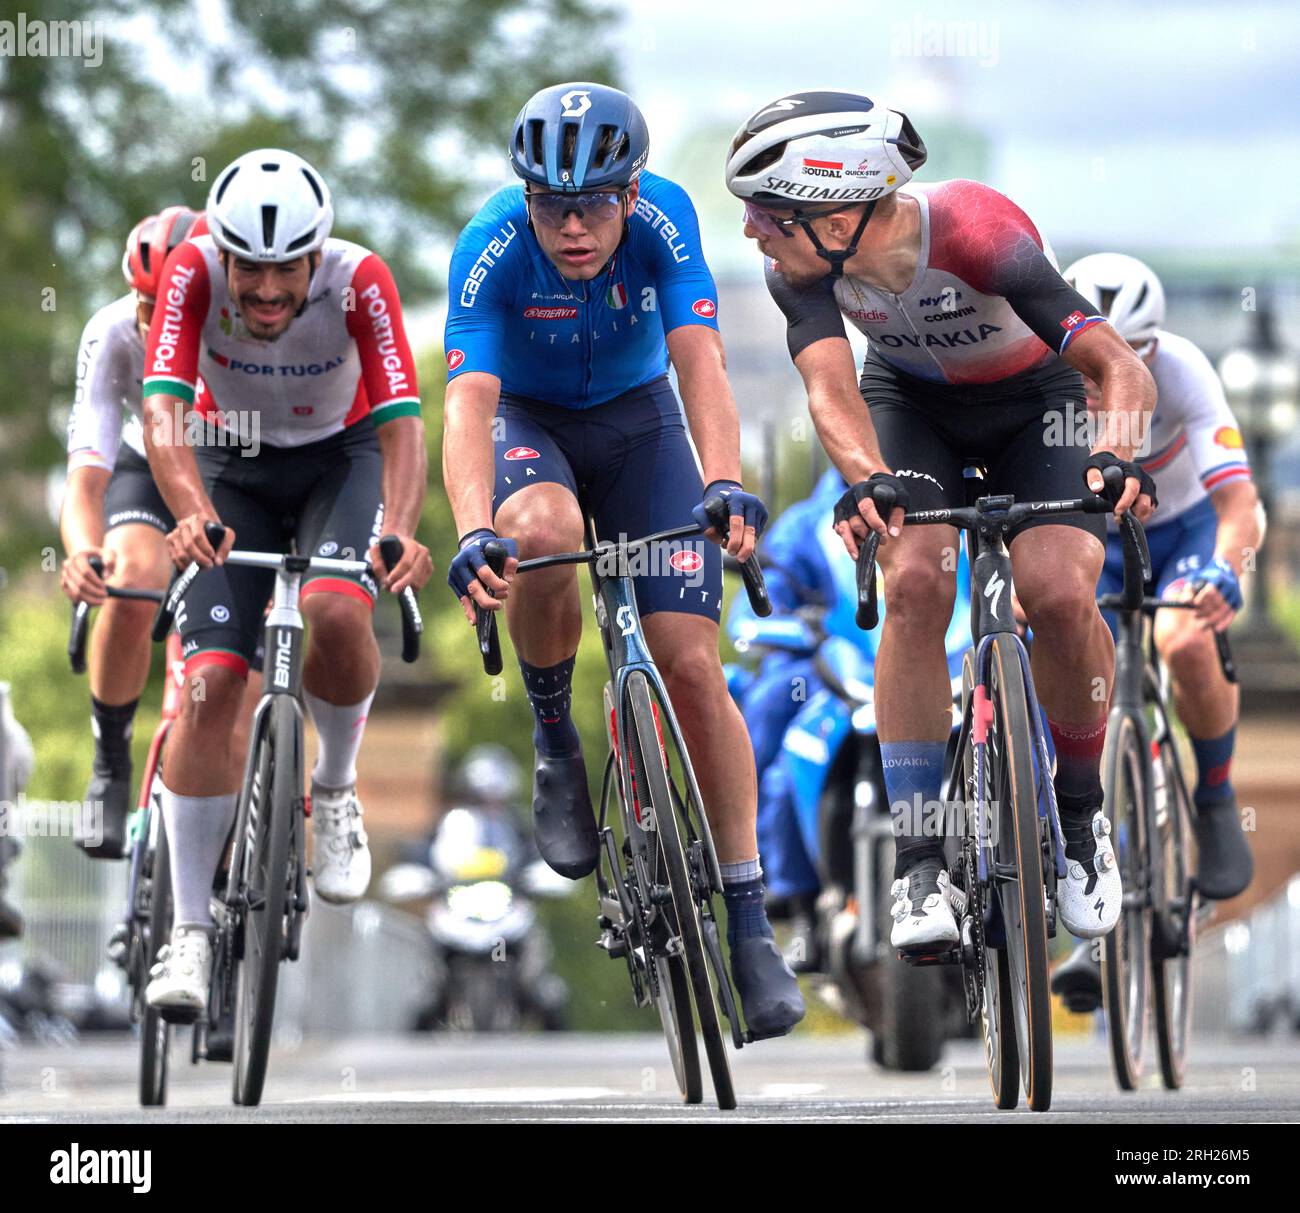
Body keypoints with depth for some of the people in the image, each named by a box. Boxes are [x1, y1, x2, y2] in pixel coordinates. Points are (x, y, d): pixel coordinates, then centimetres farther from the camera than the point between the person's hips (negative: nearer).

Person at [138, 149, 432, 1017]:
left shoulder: (359, 280, -29)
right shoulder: (193, 273, -28)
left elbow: (400, 423, -35)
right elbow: (163, 409, -37)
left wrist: (399, 528, -54)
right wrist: (195, 515, -56)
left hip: (342, 459, -1)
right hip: (232, 467, 1)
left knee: (336, 614, -31)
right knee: (210, 687, -13)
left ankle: (336, 790, 0)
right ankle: (192, 930, -5)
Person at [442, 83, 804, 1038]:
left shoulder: (663, 218, -26)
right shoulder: (491, 251, -29)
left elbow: (701, 364, -35)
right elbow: (467, 405, -39)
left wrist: (725, 486, -52)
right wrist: (473, 533, -56)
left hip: (636, 419, 1)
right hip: (528, 420, -1)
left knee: (692, 664, -11)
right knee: (543, 530, -37)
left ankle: (750, 924, -2)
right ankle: (554, 743, -9)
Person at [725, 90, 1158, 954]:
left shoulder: (973, 230, -37)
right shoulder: (802, 265, -26)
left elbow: (1119, 365, -40)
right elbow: (830, 388, -36)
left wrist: (1117, 456, -60)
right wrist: (867, 480, -57)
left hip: (1036, 403, -2)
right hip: (913, 406, 2)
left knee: (1059, 591, -26)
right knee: (915, 582, -25)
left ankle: (1082, 813, 1)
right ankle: (920, 858, -19)